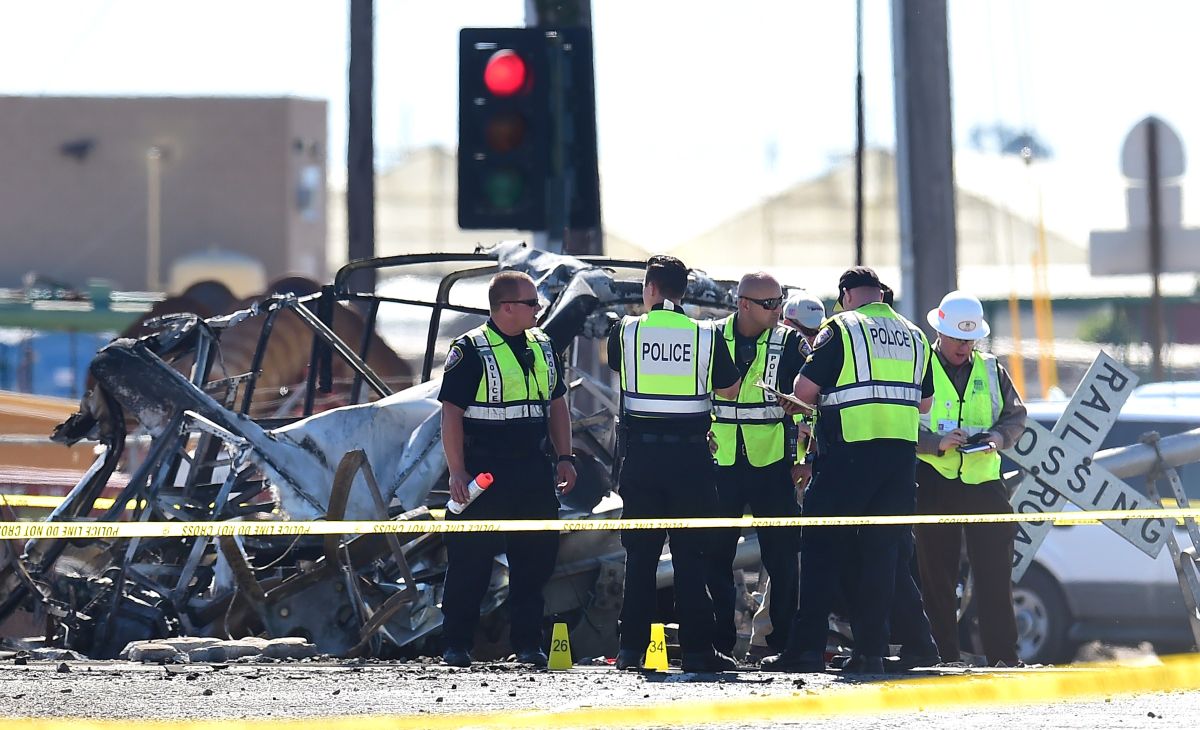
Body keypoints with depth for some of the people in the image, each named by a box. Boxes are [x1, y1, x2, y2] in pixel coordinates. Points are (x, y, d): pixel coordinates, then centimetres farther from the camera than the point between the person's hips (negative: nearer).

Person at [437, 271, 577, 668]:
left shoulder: (542, 347, 12)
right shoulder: (470, 350, -7)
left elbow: (556, 405, 20)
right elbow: (451, 413, -8)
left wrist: (565, 458, 12)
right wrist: (457, 472, -13)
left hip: (534, 471, 6)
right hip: (484, 471, -6)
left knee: (535, 559, 6)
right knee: (471, 561, -1)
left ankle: (528, 642, 15)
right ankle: (456, 645, 5)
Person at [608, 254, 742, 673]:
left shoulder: (627, 332, -2)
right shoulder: (705, 336, -1)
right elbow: (730, 389, 11)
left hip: (642, 454, 0)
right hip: (691, 455, 0)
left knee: (640, 553, 6)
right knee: (690, 555, 3)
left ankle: (632, 648, 3)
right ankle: (696, 650, 0)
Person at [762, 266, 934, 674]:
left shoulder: (842, 328, -3)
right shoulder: (914, 336, 14)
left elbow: (804, 390, -5)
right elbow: (924, 403, 20)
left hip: (849, 453, -5)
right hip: (901, 454, 5)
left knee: (822, 549, -1)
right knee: (882, 553, 7)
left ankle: (807, 648, -6)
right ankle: (872, 651, 4)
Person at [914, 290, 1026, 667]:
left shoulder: (990, 370, 13)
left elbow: (1016, 416, 16)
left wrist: (997, 437, -6)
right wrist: (936, 442, -19)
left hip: (983, 480, 2)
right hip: (933, 482, -2)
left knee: (995, 574, -2)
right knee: (937, 575, 2)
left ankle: (1003, 656, 1)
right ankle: (943, 657, 7)